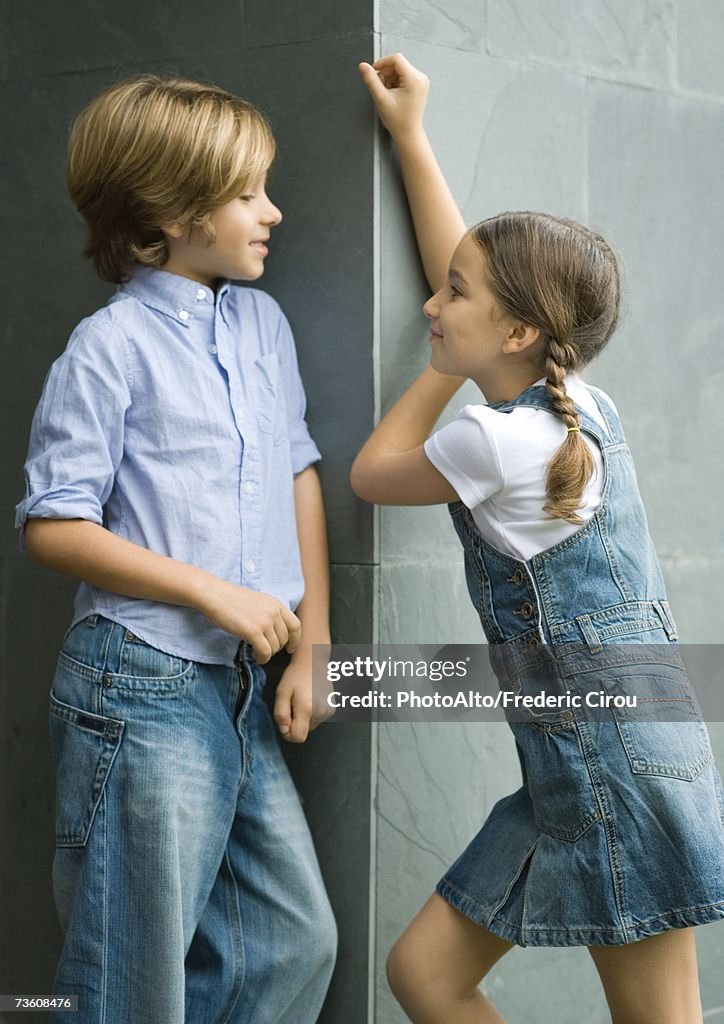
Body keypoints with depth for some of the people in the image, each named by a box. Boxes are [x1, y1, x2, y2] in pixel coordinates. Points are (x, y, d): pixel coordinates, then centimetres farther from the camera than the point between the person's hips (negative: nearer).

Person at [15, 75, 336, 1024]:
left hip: (242, 684, 7)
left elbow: (299, 473, 15)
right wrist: (212, 592, -16)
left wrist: (313, 641, 8)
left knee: (296, 943, 12)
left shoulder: (264, 322, 9)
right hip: (144, 687, -7)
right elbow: (53, 527, -13)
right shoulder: (111, 348, -11)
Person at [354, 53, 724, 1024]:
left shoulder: (498, 437, -18)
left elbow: (375, 471, 2)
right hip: (571, 772, 9)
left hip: (618, 772, -9)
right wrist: (411, 137, 25)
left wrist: (447, 365, 7)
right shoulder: (573, 403, 7)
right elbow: (467, 267, 20)